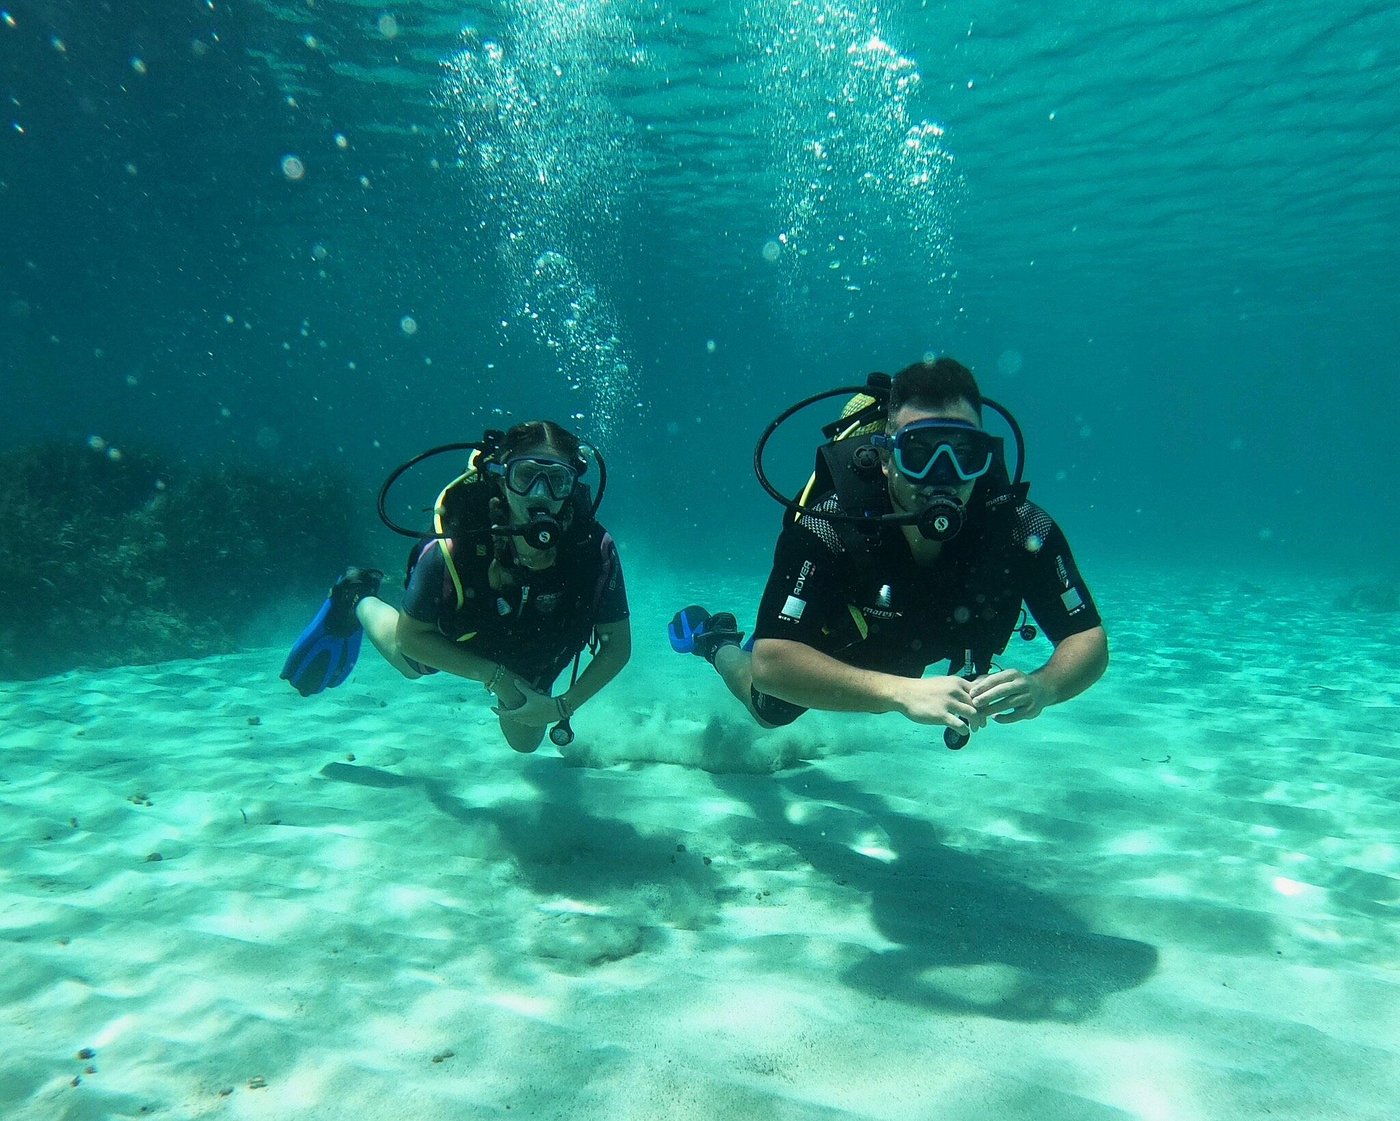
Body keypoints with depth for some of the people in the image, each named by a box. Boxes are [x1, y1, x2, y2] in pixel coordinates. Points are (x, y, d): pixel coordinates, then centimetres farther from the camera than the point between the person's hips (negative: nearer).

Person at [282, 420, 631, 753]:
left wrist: (562, 706, -34)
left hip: (530, 657, 2)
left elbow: (618, 647, -25)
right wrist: (494, 676, -29)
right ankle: (358, 599, 56)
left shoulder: (595, 549, -39)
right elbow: (409, 637, -25)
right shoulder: (451, 550, -42)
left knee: (525, 742, 28)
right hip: (452, 641, -2)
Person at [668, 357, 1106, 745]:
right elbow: (770, 663, -50)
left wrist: (1043, 686, -51)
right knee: (770, 710, 27)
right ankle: (715, 639, 52)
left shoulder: (1022, 529, -36)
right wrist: (902, 692, -62)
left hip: (904, 658, 4)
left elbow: (1090, 640, -27)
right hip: (831, 644, -3)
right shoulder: (826, 528, -44)